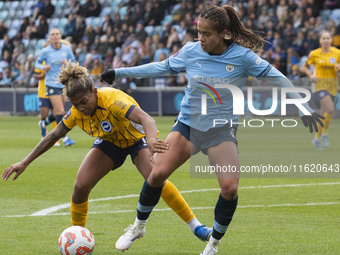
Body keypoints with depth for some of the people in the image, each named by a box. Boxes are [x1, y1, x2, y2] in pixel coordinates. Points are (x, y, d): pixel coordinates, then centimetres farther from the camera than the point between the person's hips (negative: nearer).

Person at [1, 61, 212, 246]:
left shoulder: (112, 100, -38)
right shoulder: (76, 113, -20)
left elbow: (146, 119, -53)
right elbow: (54, 136, -4)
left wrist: (151, 140, -75)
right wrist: (24, 163, -5)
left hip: (137, 138, -5)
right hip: (110, 142, 5)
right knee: (80, 187, -14)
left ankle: (196, 226, -17)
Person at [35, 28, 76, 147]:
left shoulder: (67, 49, 1)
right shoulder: (46, 51, -5)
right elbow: (37, 63, 8)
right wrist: (43, 67, -14)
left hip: (64, 84, 4)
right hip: (51, 84, -4)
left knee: (57, 112, 13)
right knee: (60, 111, -14)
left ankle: (44, 123, 44)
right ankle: (64, 138, -9)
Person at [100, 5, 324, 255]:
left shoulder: (242, 56, -12)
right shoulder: (191, 51, -5)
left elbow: (277, 78, -5)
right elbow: (162, 67, 11)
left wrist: (303, 108, -9)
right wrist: (120, 72, 12)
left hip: (221, 130, -2)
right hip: (188, 124, 2)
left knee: (230, 188, -18)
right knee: (157, 173, -14)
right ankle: (138, 226, 12)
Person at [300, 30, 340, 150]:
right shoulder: (314, 54, -2)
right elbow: (304, 67, 8)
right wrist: (311, 75, -10)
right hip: (320, 85, -3)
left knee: (324, 114, 7)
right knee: (330, 109, -23)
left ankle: (317, 138, 24)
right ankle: (324, 134, -7)